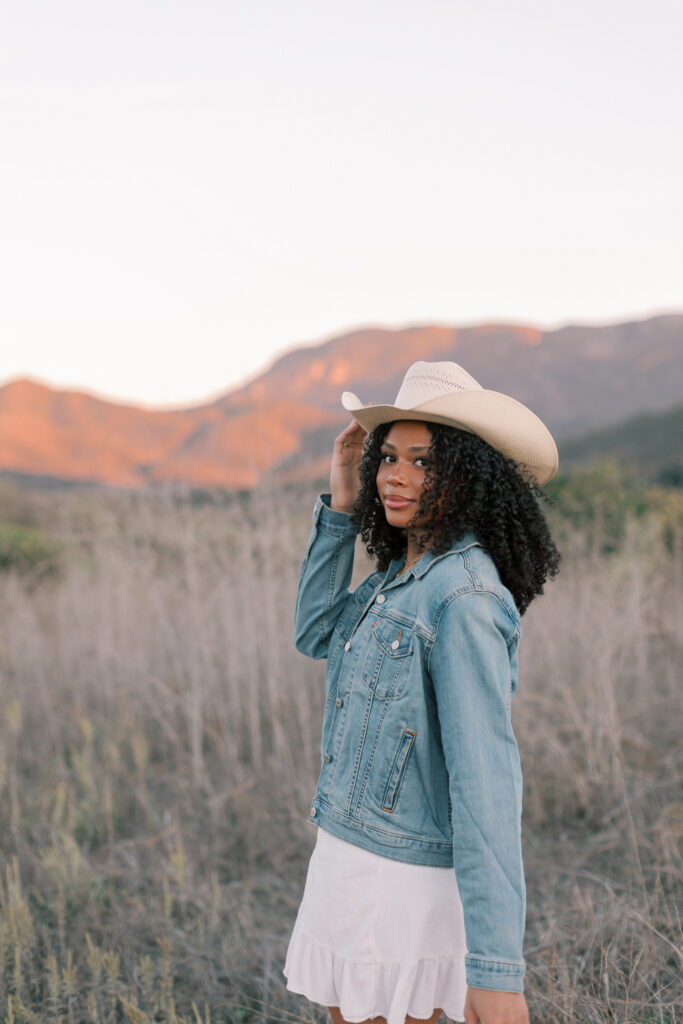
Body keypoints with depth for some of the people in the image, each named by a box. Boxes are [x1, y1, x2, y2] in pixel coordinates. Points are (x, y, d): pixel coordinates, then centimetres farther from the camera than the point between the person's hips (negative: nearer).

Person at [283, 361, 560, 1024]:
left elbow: (485, 778, -27)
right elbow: (318, 635, 19)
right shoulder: (403, 572, 5)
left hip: (403, 884, -9)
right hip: (353, 857, 9)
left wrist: (495, 969, -30)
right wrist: (340, 506, 7)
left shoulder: (465, 596, -22)